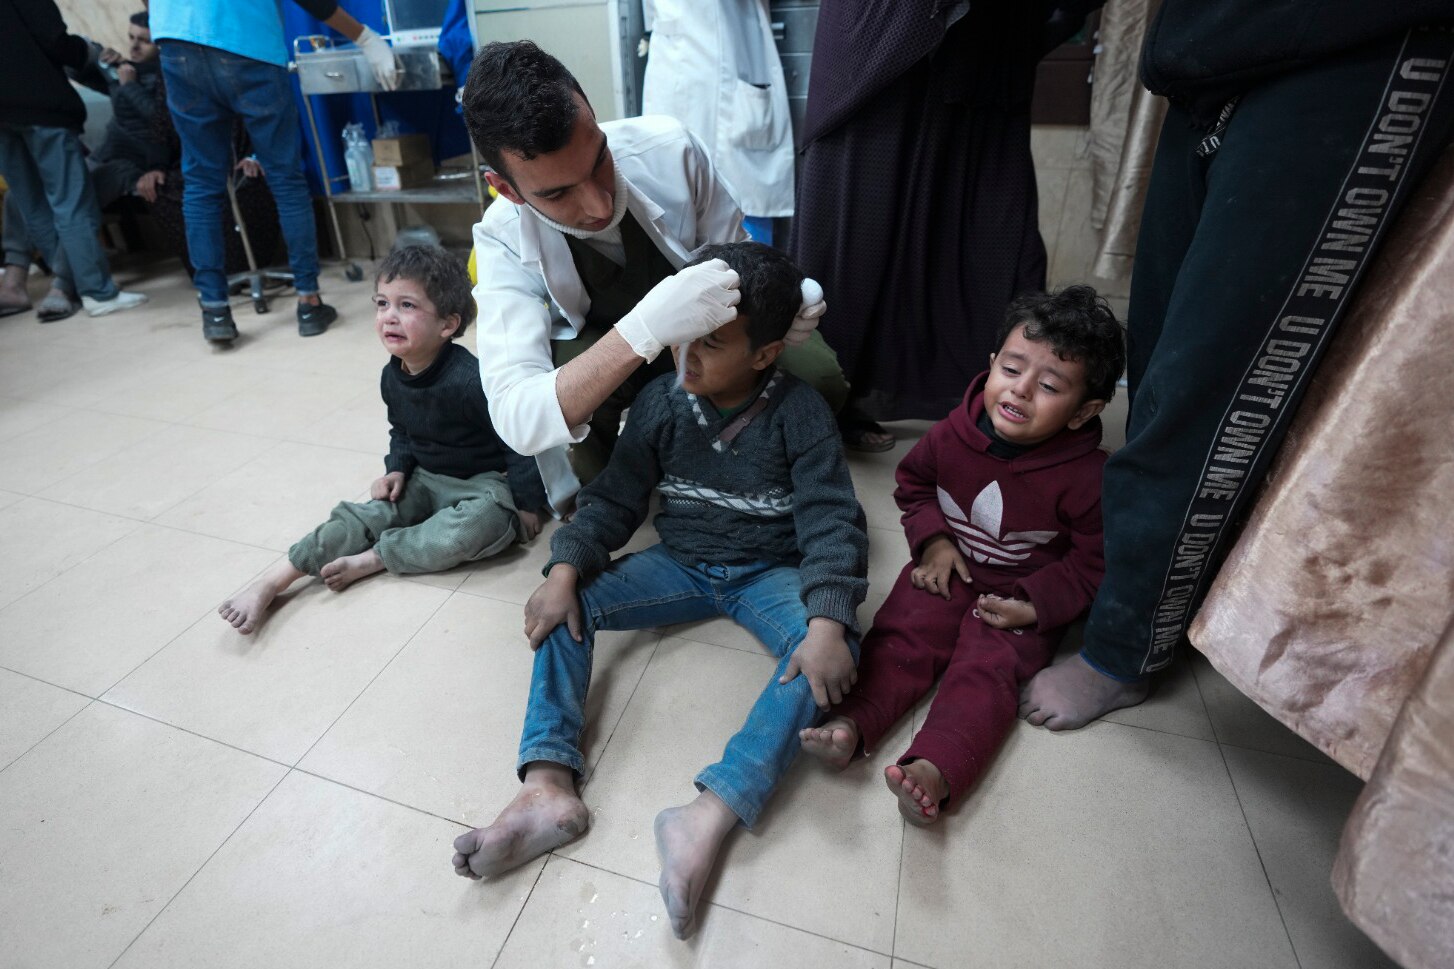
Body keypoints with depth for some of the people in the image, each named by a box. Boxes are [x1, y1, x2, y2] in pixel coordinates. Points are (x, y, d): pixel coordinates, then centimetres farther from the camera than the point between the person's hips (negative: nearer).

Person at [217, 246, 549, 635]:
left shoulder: (470, 379, -28)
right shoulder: (393, 376, -3)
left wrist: (526, 504, -16)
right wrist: (397, 469, -2)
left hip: (483, 482, -6)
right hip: (423, 479, 6)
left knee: (487, 520, -36)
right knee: (370, 513, -14)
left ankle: (369, 559, -25)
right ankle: (272, 581, -12)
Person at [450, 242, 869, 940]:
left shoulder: (799, 412, -14)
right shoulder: (663, 400, -5)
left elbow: (831, 521, -18)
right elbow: (613, 499, -3)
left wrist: (827, 621, -33)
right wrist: (566, 569, -18)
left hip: (768, 573, -2)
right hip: (680, 565, 3)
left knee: (832, 648, -31)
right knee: (565, 607, -15)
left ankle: (709, 817, -37)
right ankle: (548, 788, -22)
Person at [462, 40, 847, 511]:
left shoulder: (668, 147, -25)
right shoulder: (504, 238, -28)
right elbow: (515, 419, -40)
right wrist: (642, 331, -54)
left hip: (707, 321, 2)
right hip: (598, 349, -1)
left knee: (820, 380, -22)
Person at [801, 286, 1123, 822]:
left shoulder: (1086, 476, -17)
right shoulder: (956, 432, -8)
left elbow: (1094, 558, -5)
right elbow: (913, 481, 11)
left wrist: (1039, 603, -18)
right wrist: (932, 540, -3)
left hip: (1020, 597, -3)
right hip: (948, 570, 3)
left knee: (987, 670, -24)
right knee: (898, 638, -18)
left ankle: (934, 767, -41)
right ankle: (850, 724, -32)